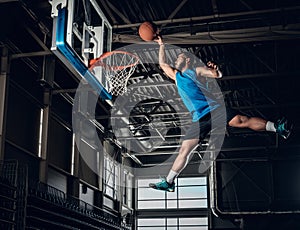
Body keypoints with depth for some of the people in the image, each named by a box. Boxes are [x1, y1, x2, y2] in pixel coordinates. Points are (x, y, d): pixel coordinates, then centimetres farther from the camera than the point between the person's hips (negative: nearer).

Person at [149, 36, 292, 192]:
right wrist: (162, 45, 37)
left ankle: (277, 128, -21)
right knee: (184, 150, 1)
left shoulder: (195, 71, 11)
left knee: (242, 121, -24)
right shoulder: (176, 75, 26)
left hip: (212, 109, -4)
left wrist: (215, 70, -22)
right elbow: (162, 63, 36)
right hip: (199, 119, 4)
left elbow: (218, 75, 1)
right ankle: (168, 182, 4)